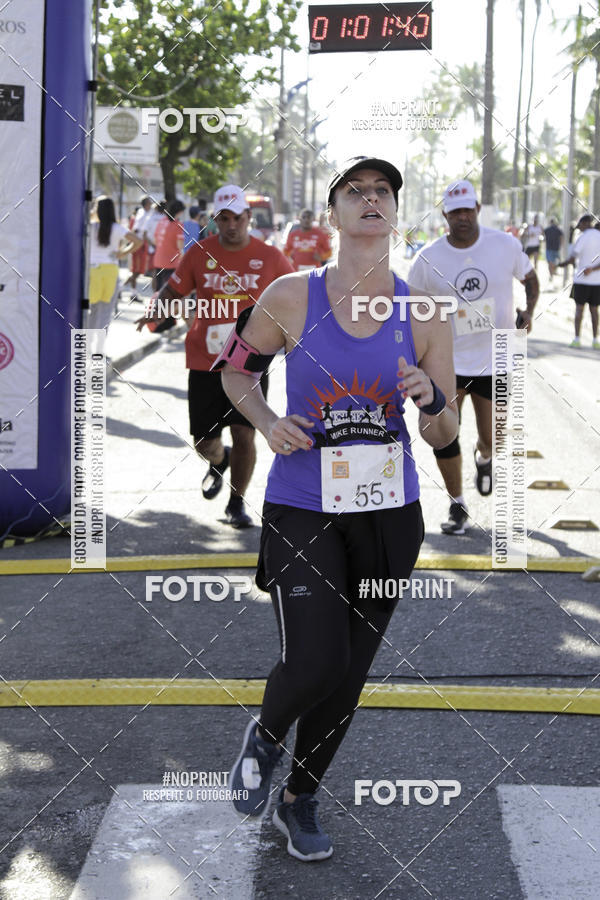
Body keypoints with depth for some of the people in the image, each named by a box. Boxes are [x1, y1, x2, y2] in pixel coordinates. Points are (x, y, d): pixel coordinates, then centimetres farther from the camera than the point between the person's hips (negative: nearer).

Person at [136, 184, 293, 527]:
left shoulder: (270, 257, 1)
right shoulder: (200, 253, 2)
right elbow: (174, 288, 11)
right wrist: (157, 312, -9)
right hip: (205, 362, 2)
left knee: (244, 435, -11)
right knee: (205, 442, 7)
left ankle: (237, 502, 10)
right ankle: (219, 461, 45)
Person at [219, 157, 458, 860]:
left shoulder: (423, 313, -3)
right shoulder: (292, 296, -7)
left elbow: (443, 436, 3)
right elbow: (237, 369, 11)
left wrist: (431, 401, -20)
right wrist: (266, 424, -7)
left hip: (388, 514, 3)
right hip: (302, 509, -2)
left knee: (347, 677, 12)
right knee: (314, 666, -17)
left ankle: (299, 801, 36)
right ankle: (265, 736, 19)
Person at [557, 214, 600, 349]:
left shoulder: (583, 237, -9)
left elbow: (572, 258, -9)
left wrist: (562, 264, 9)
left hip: (581, 279, -4)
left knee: (579, 308, 3)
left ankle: (577, 339, -1)